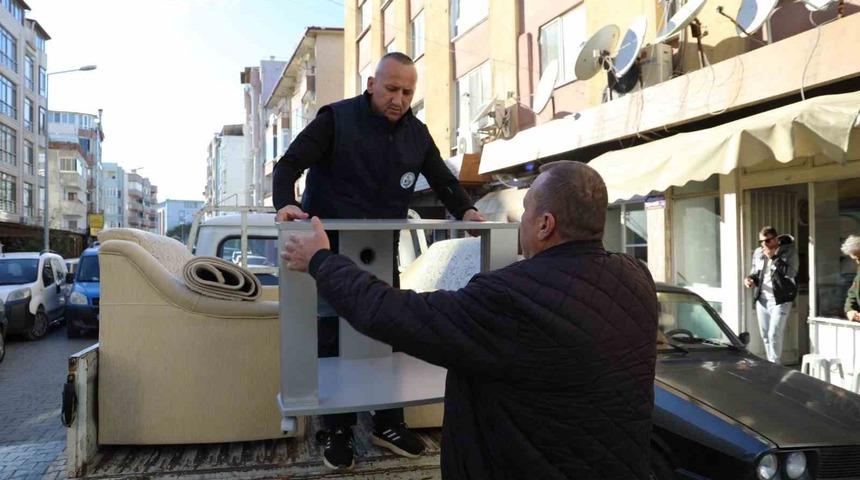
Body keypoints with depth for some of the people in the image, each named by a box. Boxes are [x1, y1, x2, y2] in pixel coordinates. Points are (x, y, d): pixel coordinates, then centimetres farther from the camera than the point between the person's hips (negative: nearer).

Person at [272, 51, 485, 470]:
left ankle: (388, 423, 25)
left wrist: (465, 209, -8)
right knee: (332, 340, 3)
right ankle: (338, 431, 17)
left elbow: (442, 179, 11)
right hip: (331, 249, -4)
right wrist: (285, 203, -35)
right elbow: (290, 164, -15)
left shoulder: (417, 133, 5)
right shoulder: (336, 119, -11)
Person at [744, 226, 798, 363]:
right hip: (761, 299, 5)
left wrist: (773, 257, -17)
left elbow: (791, 272, -17)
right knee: (765, 335, 10)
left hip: (780, 300, -5)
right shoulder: (758, 253, 9)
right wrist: (750, 279, -2)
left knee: (774, 335, -12)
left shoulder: (789, 250, -4)